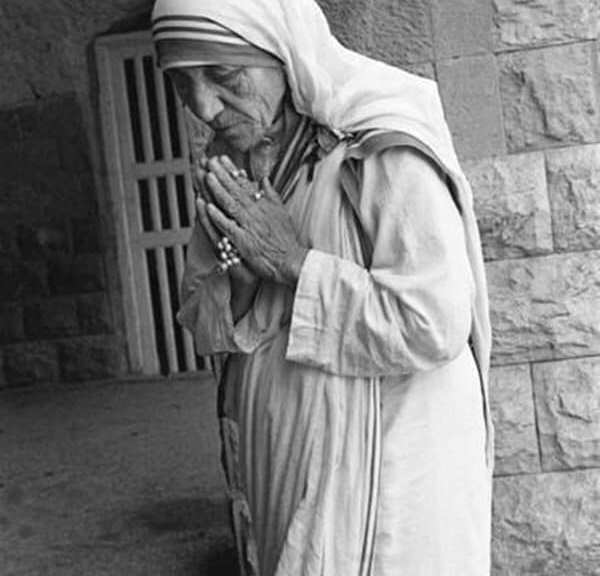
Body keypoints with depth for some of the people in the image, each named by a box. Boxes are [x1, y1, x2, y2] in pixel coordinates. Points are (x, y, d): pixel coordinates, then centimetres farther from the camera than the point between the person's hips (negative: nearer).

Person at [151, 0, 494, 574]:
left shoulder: (386, 154, -18)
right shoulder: (231, 165, 3)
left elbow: (433, 327, -24)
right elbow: (201, 327, 5)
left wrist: (293, 261, -21)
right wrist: (239, 269, -16)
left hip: (382, 468, -6)